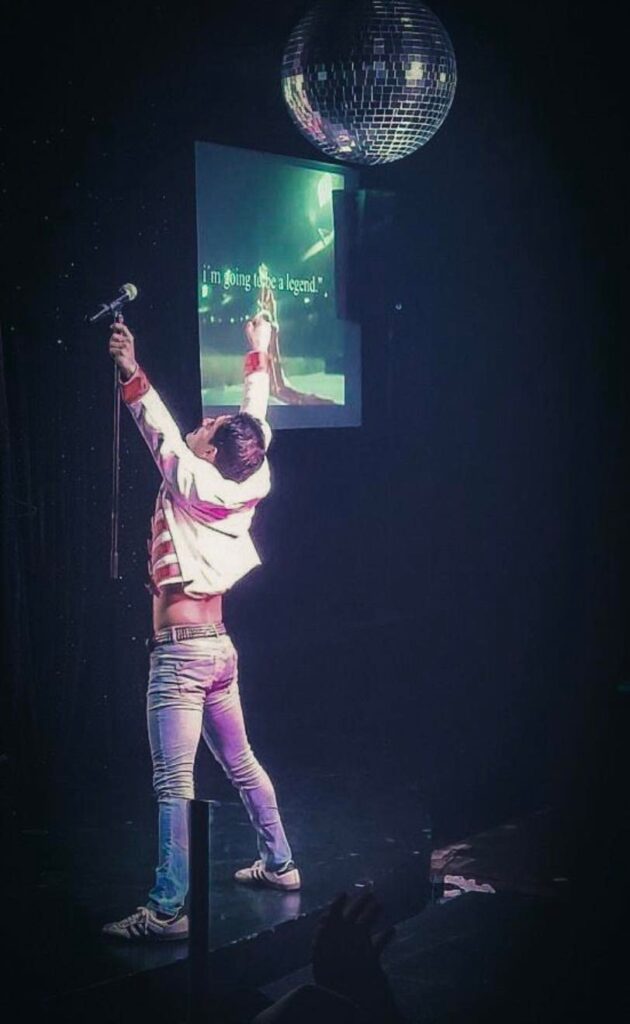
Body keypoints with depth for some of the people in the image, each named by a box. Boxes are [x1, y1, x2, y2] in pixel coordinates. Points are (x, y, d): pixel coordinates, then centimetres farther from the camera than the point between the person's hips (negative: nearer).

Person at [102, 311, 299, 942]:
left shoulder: (193, 485, -13)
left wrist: (131, 374, -24)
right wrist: (258, 354, 27)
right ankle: (280, 863, 31)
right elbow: (254, 418, 17)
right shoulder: (246, 488, 5)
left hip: (181, 654, -8)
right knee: (240, 765, 21)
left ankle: (168, 910, -14)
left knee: (173, 784, -11)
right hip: (218, 650, 8)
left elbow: (159, 429, -21)